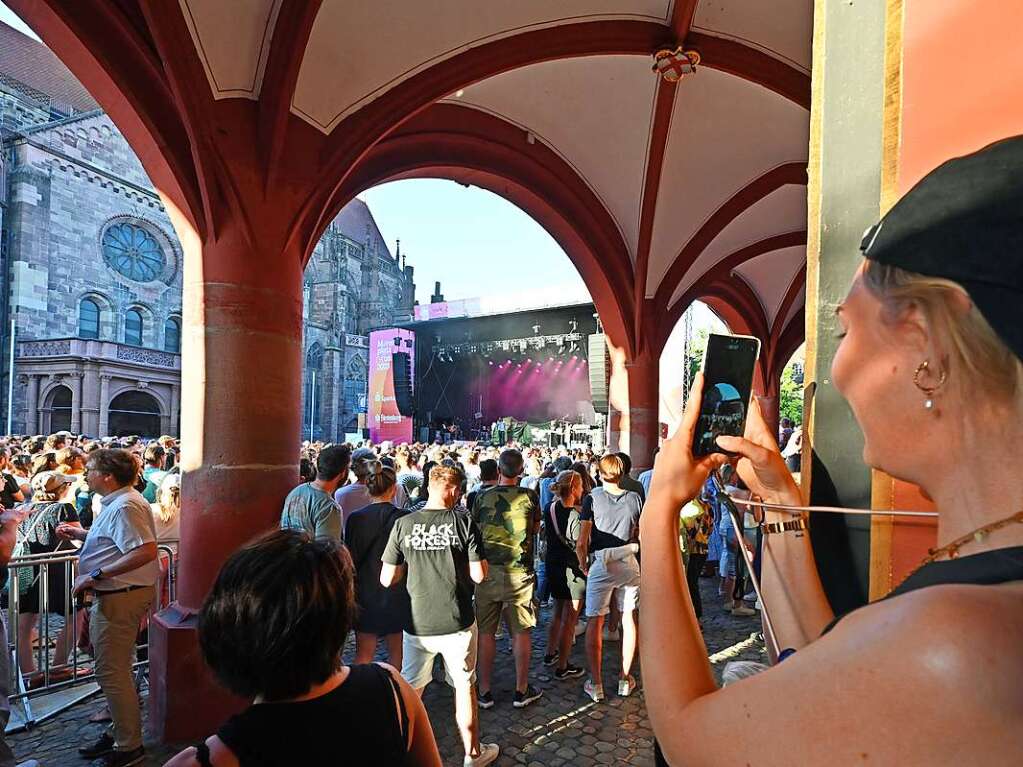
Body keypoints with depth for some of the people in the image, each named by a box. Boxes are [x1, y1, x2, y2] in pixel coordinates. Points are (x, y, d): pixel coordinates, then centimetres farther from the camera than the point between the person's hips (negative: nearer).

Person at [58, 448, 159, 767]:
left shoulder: (125, 506, -22)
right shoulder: (117, 502, 12)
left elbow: (146, 551, -31)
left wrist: (96, 575, -27)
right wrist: (80, 534, 16)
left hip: (120, 597, -11)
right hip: (118, 594, 11)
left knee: (111, 672, 0)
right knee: (116, 669, 22)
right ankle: (119, 731, 39)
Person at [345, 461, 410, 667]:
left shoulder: (355, 518, -8)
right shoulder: (402, 518, -14)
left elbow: (351, 560, -1)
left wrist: (352, 593, 12)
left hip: (365, 595, 2)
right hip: (396, 595, -1)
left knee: (363, 655, 14)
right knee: (396, 654, 17)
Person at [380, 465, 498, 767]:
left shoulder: (403, 525, -9)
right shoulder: (464, 523, -13)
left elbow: (387, 580, -5)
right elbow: (479, 575, -11)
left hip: (417, 623, 1)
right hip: (457, 623, -1)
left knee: (410, 690, 20)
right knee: (464, 686, 18)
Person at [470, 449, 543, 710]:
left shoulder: (483, 497, -5)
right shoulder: (529, 496, -6)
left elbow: (475, 530, 7)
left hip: (488, 571, 1)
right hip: (519, 572, -1)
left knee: (486, 632, 12)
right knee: (521, 632, 11)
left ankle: (485, 691, 21)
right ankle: (522, 690, 21)